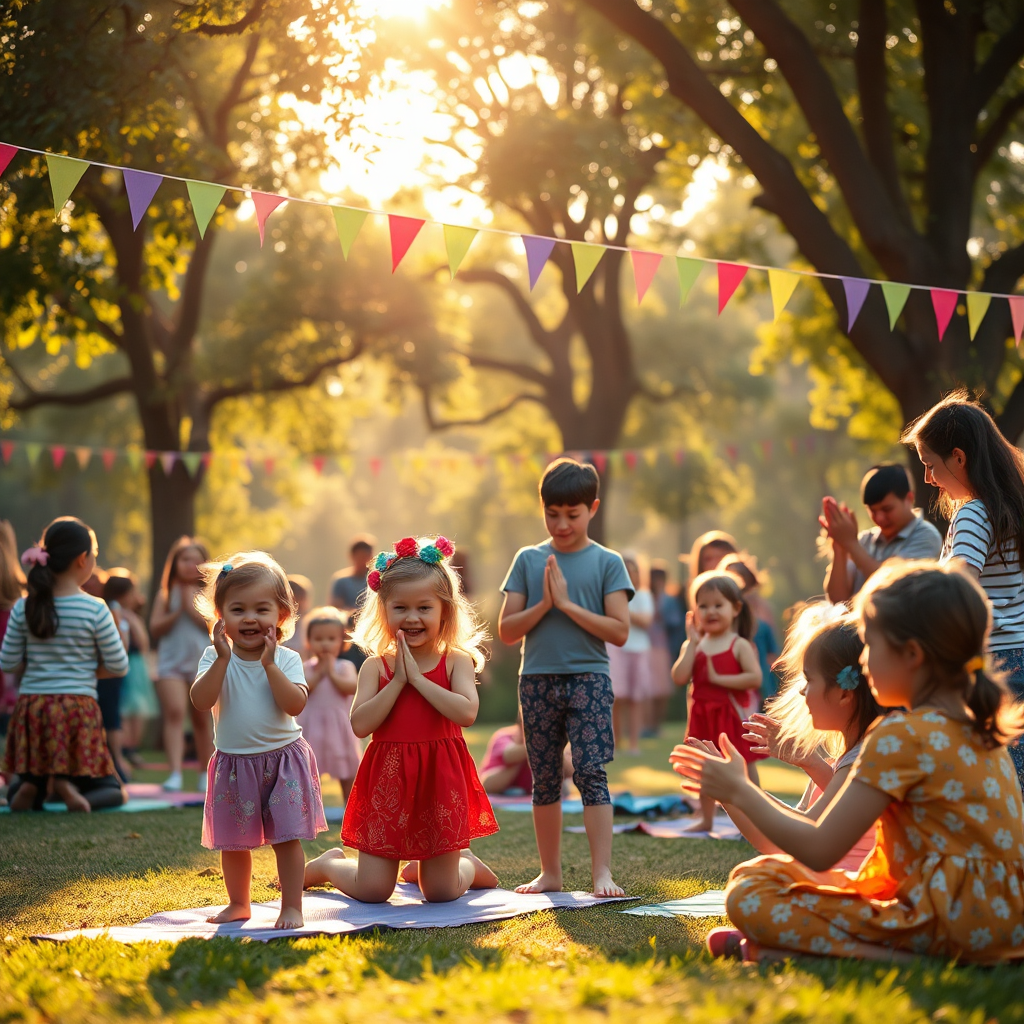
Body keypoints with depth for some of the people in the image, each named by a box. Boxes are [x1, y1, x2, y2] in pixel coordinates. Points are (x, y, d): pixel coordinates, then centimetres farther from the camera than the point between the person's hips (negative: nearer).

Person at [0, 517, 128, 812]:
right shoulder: (95, 610, -9)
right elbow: (119, 667, -4)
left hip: (31, 708, 3)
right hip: (77, 707, -3)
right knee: (115, 793, 10)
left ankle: (30, 787, -12)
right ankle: (71, 786, -21)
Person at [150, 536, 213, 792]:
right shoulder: (166, 593, 6)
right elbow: (155, 628, -1)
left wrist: (193, 610, -13)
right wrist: (177, 612, -11)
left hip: (203, 662, 1)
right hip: (172, 662, -1)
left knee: (202, 719, 9)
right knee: (175, 713, -18)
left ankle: (206, 774, 21)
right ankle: (175, 772, -25)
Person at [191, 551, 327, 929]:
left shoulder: (286, 660, -5)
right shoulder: (215, 659, -3)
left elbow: (295, 704, -19)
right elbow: (201, 700, -19)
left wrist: (270, 665, -23)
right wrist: (223, 659, -24)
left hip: (283, 759, -2)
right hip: (234, 763, 2)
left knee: (287, 837, -3)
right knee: (233, 841, 11)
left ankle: (292, 906, 8)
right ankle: (238, 903, 30)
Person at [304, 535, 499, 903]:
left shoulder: (457, 661, -1)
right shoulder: (376, 666, 0)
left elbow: (466, 712, -19)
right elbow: (360, 724, -11)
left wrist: (417, 677, -17)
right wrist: (398, 681, -15)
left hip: (440, 778, 0)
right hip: (388, 779, 0)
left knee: (441, 892, 6)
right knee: (371, 891, 2)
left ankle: (467, 863, 39)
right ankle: (327, 864, 34)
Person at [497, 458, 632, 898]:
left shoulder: (607, 562, 1)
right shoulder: (528, 560, 7)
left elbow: (619, 631, -8)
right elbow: (507, 630, 4)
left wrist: (567, 605, -13)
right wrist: (544, 604, -11)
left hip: (588, 678, -3)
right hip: (537, 679, 3)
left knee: (590, 773, -12)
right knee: (544, 780, 9)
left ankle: (602, 873, -12)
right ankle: (550, 873, 19)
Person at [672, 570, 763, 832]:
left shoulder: (739, 645, -8)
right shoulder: (694, 645, 3)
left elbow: (755, 678, -20)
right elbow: (679, 678, -10)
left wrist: (719, 679, -21)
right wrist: (692, 643, -11)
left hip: (732, 716, -5)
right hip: (703, 716, 5)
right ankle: (706, 818, 28)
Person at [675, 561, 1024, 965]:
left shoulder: (901, 736, -14)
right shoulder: (979, 732, 13)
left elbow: (818, 851, -12)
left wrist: (739, 791, -1)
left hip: (954, 922, -10)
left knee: (748, 897, -14)